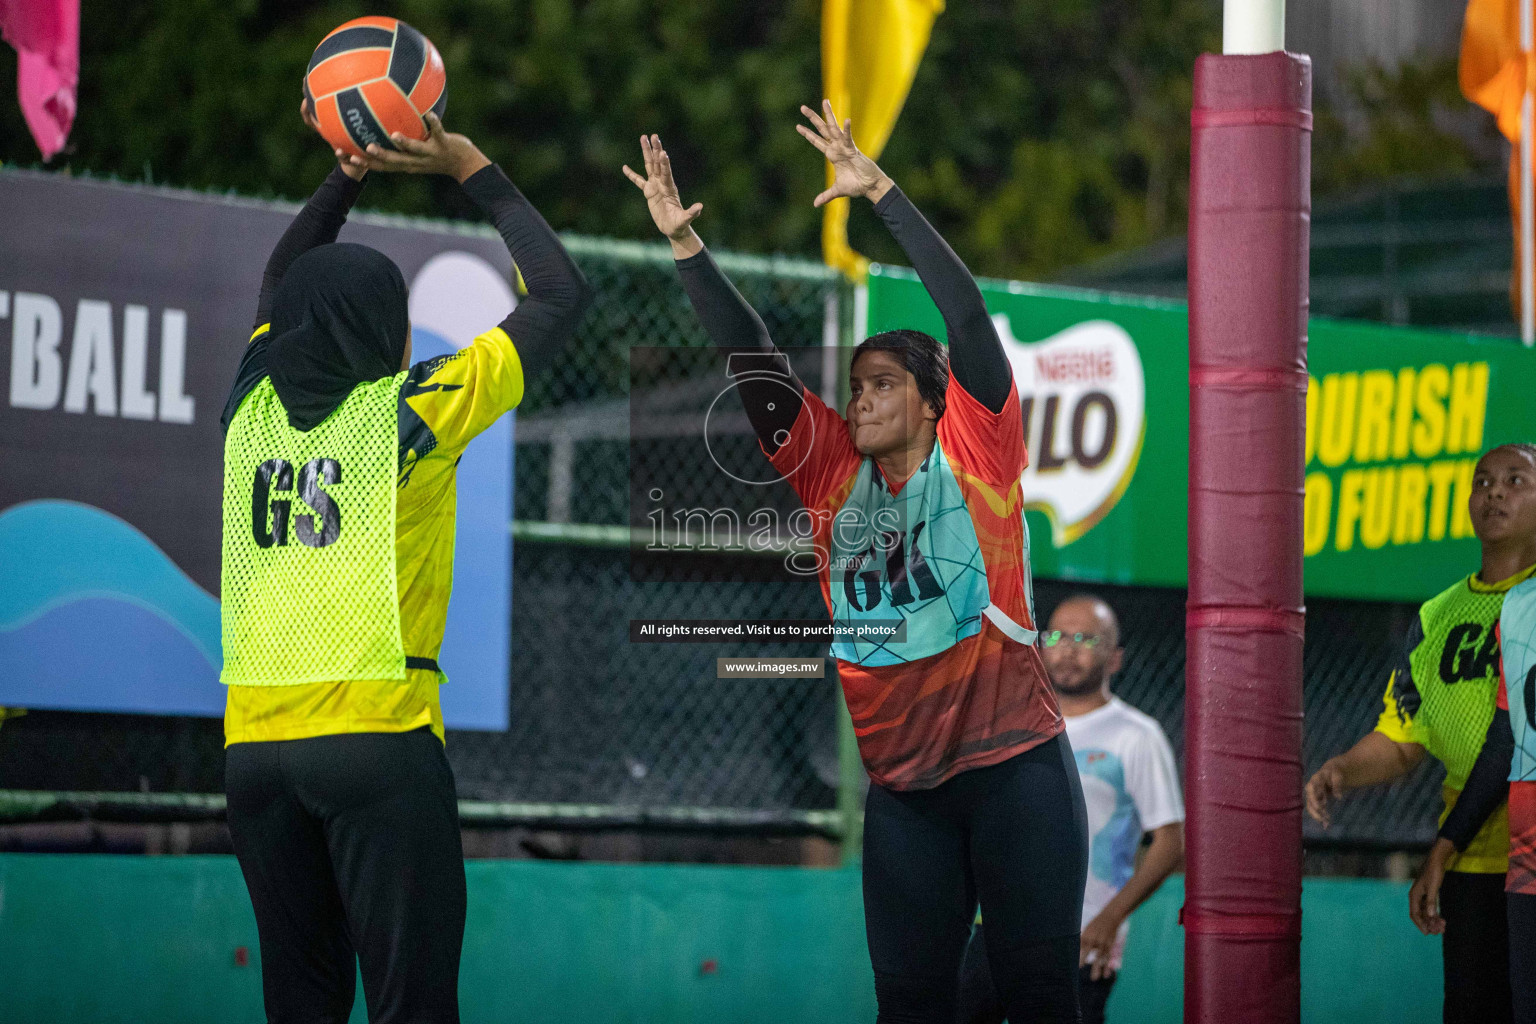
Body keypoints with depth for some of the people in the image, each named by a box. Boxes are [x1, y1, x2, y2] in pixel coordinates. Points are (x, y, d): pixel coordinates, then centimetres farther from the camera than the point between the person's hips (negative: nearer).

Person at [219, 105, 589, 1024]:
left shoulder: (254, 408, 10)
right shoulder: (410, 413, -3)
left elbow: (280, 291, 32)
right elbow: (562, 294, 6)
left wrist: (347, 177, 29)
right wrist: (476, 172, 13)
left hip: (254, 742, 5)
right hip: (376, 735, -5)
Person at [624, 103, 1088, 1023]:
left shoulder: (975, 449, -1)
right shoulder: (835, 468, 9)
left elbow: (966, 310, -10)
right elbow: (751, 357, 7)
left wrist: (881, 192, -13)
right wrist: (685, 243, 2)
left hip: (1014, 764, -4)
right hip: (904, 784, 4)